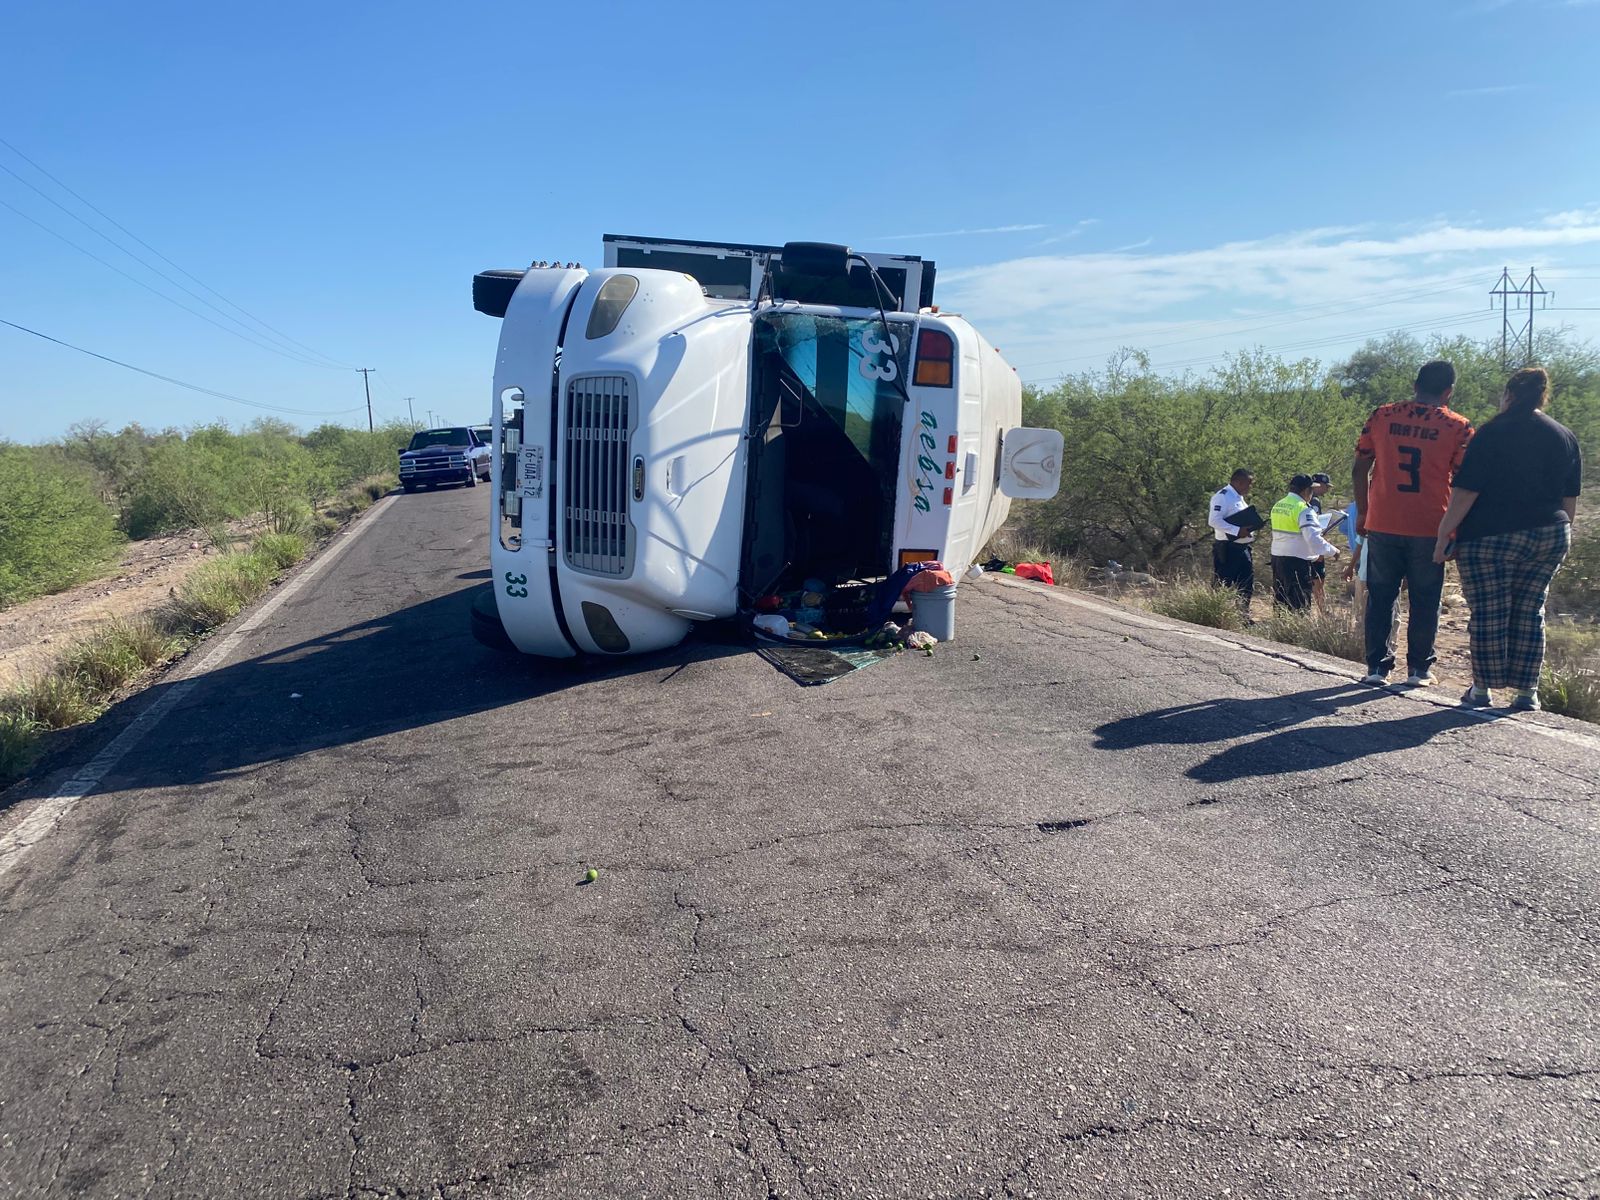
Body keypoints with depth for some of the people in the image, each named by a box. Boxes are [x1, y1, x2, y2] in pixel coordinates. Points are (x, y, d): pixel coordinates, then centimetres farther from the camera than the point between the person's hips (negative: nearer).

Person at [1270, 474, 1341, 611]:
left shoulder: (1277, 506, 9)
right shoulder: (1304, 509, -15)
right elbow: (1313, 538, -22)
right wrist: (1332, 551, -9)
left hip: (1277, 556, 8)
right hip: (1296, 560, -8)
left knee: (1280, 600, 15)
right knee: (1299, 604, -3)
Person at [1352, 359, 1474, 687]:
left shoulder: (1381, 417, 1)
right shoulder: (1458, 427, -3)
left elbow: (1359, 469, 3)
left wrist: (1362, 512, 13)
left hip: (1382, 525, 1)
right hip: (1430, 529, -1)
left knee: (1380, 598, 9)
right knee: (1424, 601, 9)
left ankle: (1377, 667, 10)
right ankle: (1419, 669, 14)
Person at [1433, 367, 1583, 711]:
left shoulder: (1492, 434, -8)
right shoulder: (1566, 437, 9)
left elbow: (1465, 493, -13)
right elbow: (1570, 501, 12)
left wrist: (1443, 534, -8)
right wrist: (1562, 534, 23)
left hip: (1490, 538, -5)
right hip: (1549, 538, 5)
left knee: (1488, 614, 1)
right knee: (1529, 612, 11)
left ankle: (1483, 689, 8)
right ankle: (1527, 691, 12)